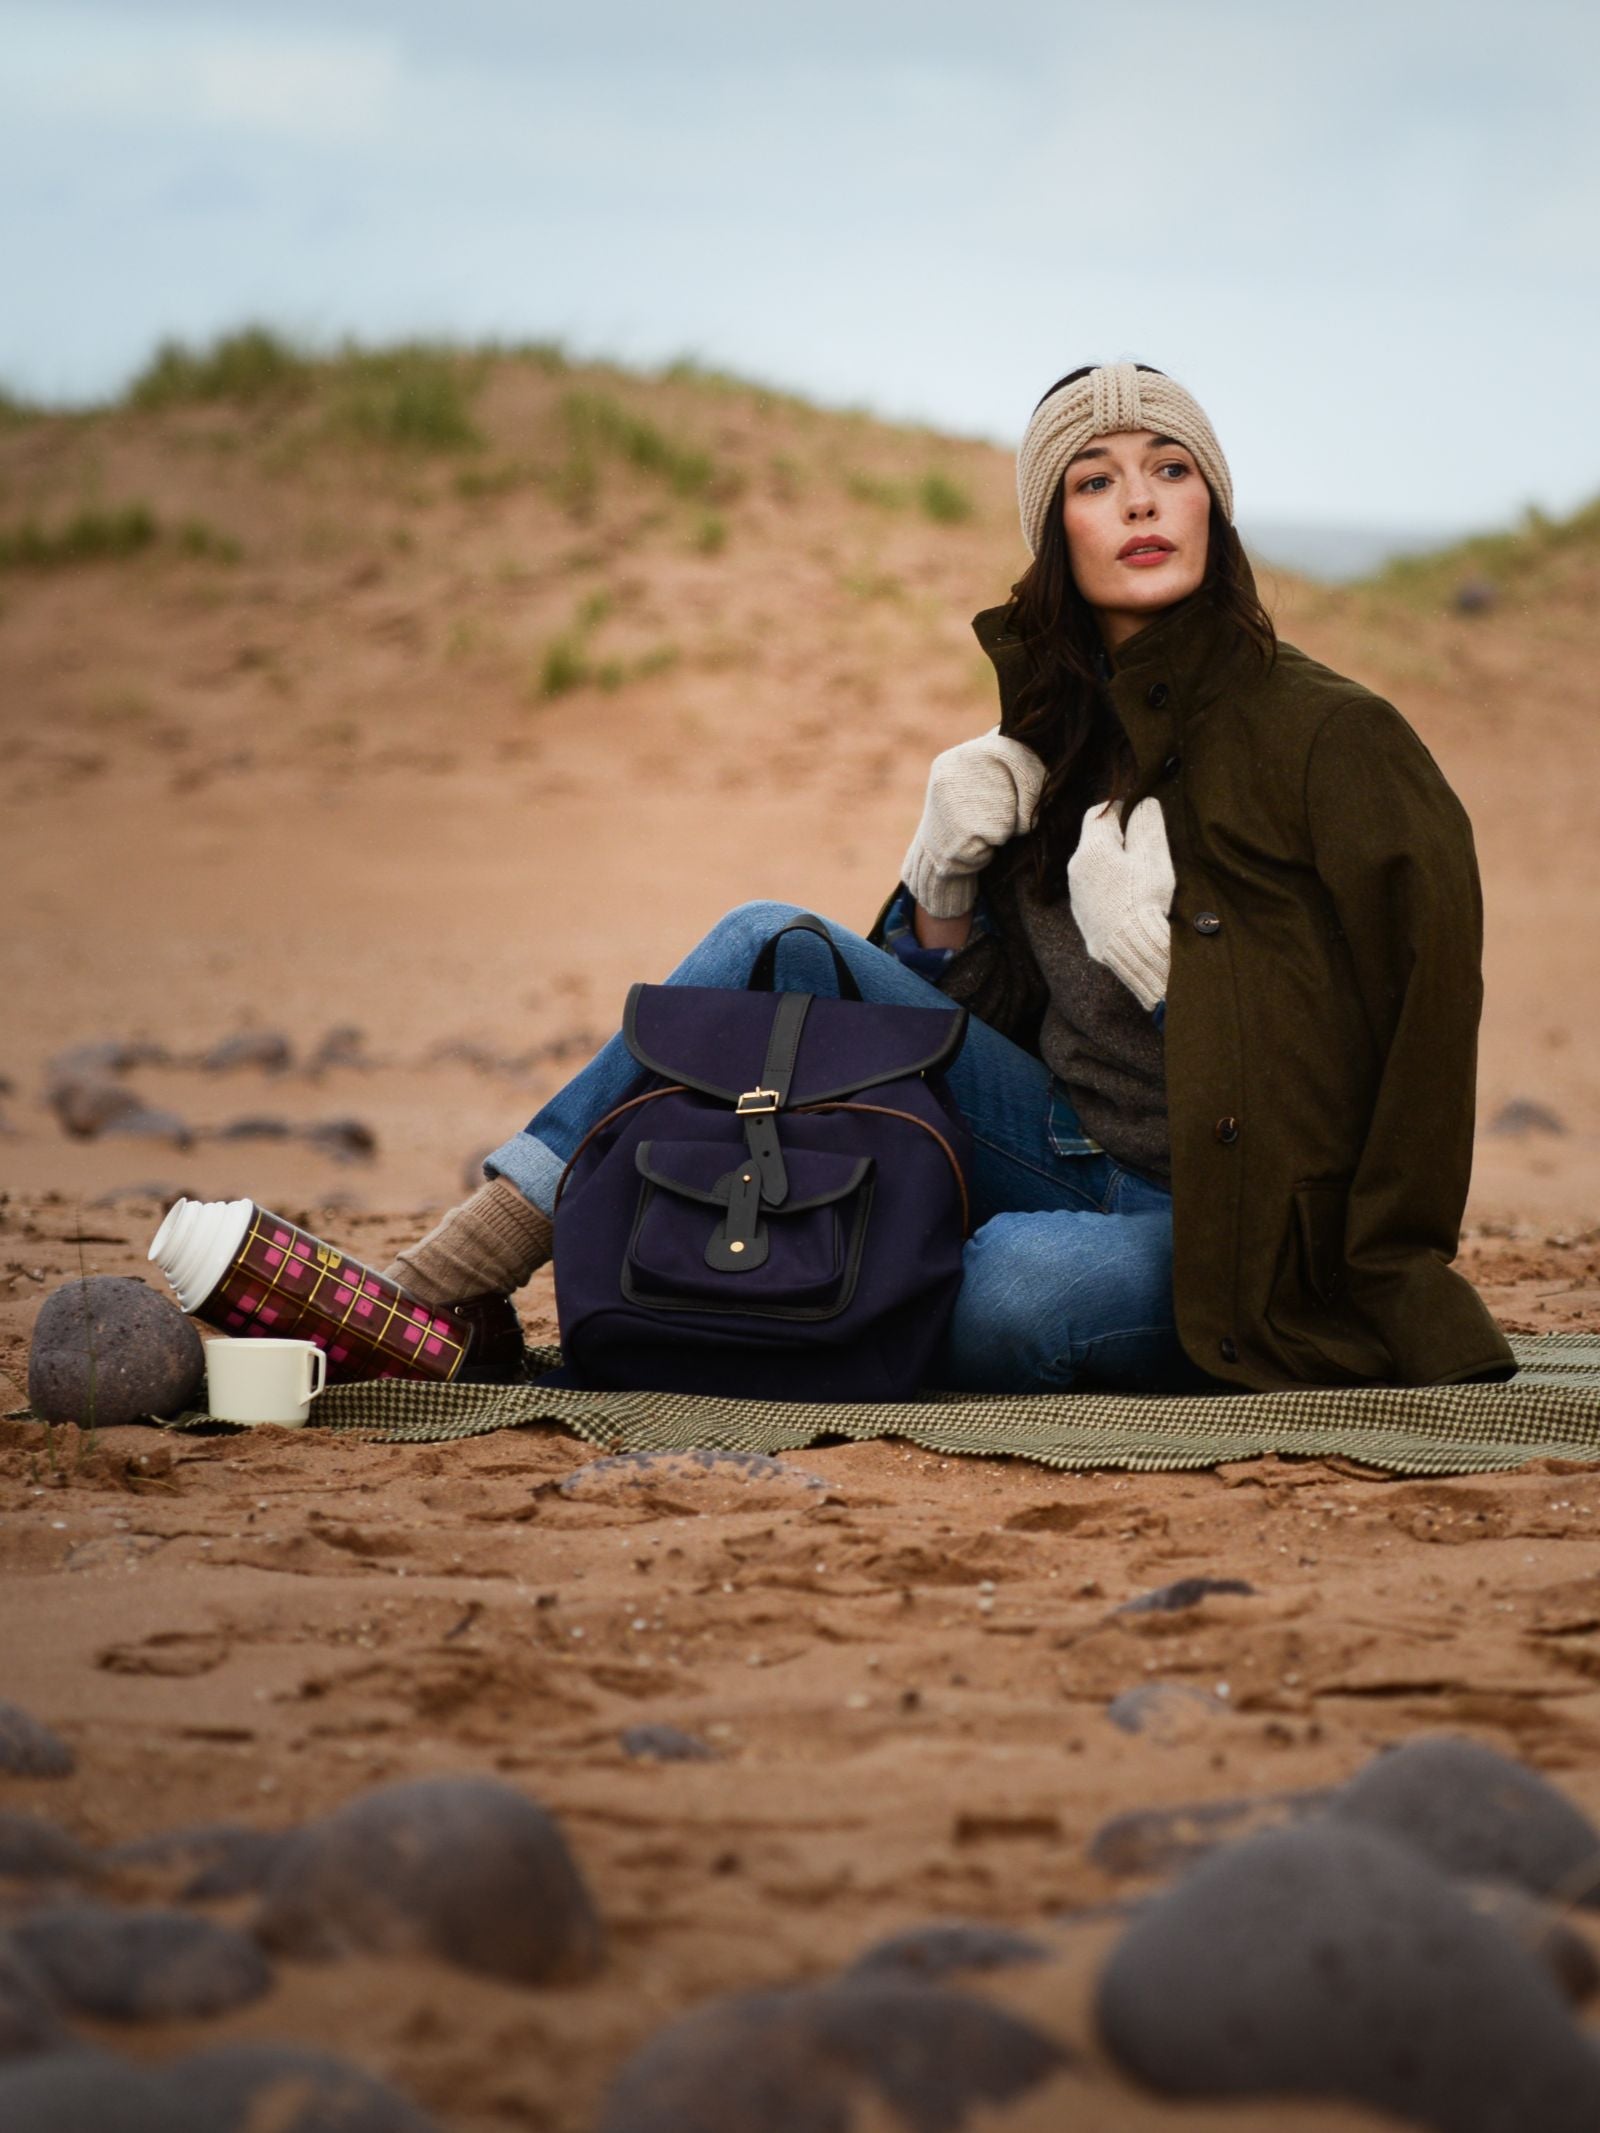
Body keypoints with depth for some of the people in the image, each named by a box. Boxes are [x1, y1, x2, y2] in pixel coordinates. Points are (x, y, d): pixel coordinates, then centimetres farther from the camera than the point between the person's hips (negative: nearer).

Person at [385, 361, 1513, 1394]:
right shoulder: (1056, 741, 9)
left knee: (1007, 1281, -39)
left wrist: (1165, 957, -18)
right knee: (773, 947, -6)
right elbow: (991, 1015, 13)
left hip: (1239, 1229, -6)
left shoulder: (1329, 735, -11)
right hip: (1071, 1164, 6)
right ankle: (498, 1240, -8)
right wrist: (945, 882, -5)